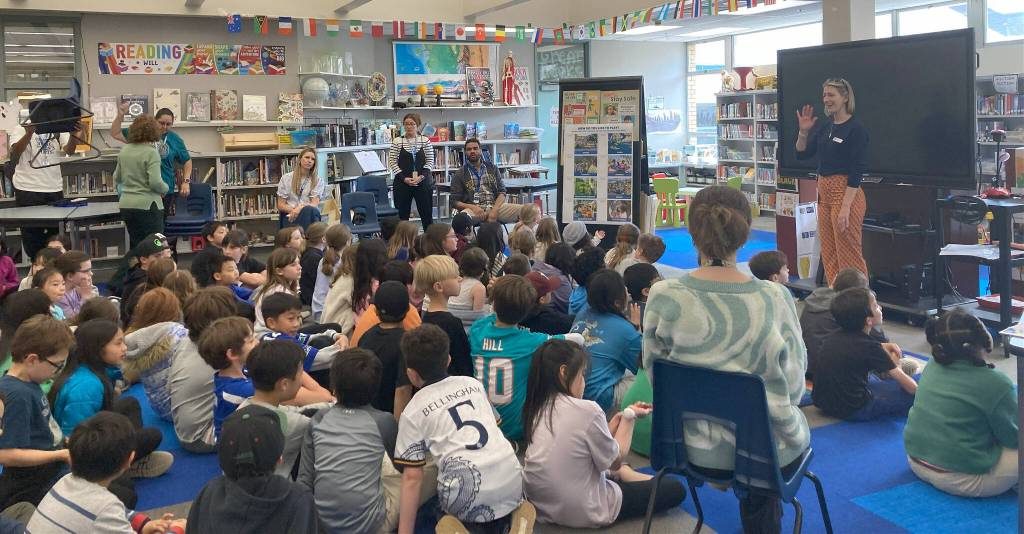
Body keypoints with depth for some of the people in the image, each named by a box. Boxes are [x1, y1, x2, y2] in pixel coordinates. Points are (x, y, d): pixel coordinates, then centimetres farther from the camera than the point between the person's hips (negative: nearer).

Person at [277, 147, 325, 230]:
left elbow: (315, 204, -2)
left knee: (309, 210, -38)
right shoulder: (286, 178, 13)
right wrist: (293, 210, -11)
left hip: (310, 214, 1)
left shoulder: (318, 181, 12)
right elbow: (280, 205, 9)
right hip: (289, 216, -1)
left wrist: (301, 207, -23)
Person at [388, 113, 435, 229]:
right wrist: (404, 178, -12)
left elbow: (430, 162, 2)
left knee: (427, 214, 3)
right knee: (402, 215, 3)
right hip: (402, 183, 0)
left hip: (423, 182, 0)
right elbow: (392, 162, -1)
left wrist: (421, 176, -12)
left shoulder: (425, 140, 3)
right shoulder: (397, 141, 1)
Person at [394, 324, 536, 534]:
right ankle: (515, 515, 5)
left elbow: (412, 477, 1)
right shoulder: (473, 383, 19)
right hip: (512, 479, 4)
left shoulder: (412, 413, 7)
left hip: (466, 491, -4)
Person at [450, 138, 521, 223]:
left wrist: (494, 210, -10)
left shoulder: (492, 168, 17)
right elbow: (455, 201, 7)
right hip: (474, 209, -4)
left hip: (495, 206, 4)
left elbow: (501, 192, 10)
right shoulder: (459, 174, 11)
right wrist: (472, 207, -13)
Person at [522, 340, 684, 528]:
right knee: (675, 488, 8)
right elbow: (615, 461, -6)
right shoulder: (586, 410, -22)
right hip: (584, 513, -7)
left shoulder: (537, 410, -2)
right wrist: (629, 417, 4)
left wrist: (618, 419, 8)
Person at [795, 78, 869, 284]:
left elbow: (857, 170, -16)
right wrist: (803, 132, -5)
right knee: (828, 254, 11)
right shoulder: (824, 127, 11)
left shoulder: (856, 129, -12)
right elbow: (802, 154, 13)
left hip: (846, 192, -8)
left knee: (849, 255, -4)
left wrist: (846, 207, -21)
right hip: (823, 192, 8)